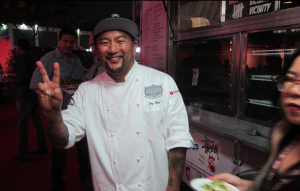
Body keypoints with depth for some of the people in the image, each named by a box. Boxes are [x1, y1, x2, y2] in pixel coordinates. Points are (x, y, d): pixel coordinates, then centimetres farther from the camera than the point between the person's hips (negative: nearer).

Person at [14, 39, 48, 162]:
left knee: (23, 123, -4)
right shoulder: (32, 58, 15)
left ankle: (23, 154, 1)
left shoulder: (22, 58, -11)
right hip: (35, 93, 9)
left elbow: (24, 77, -21)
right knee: (36, 119, 15)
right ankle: (42, 147, 24)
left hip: (25, 94, -9)